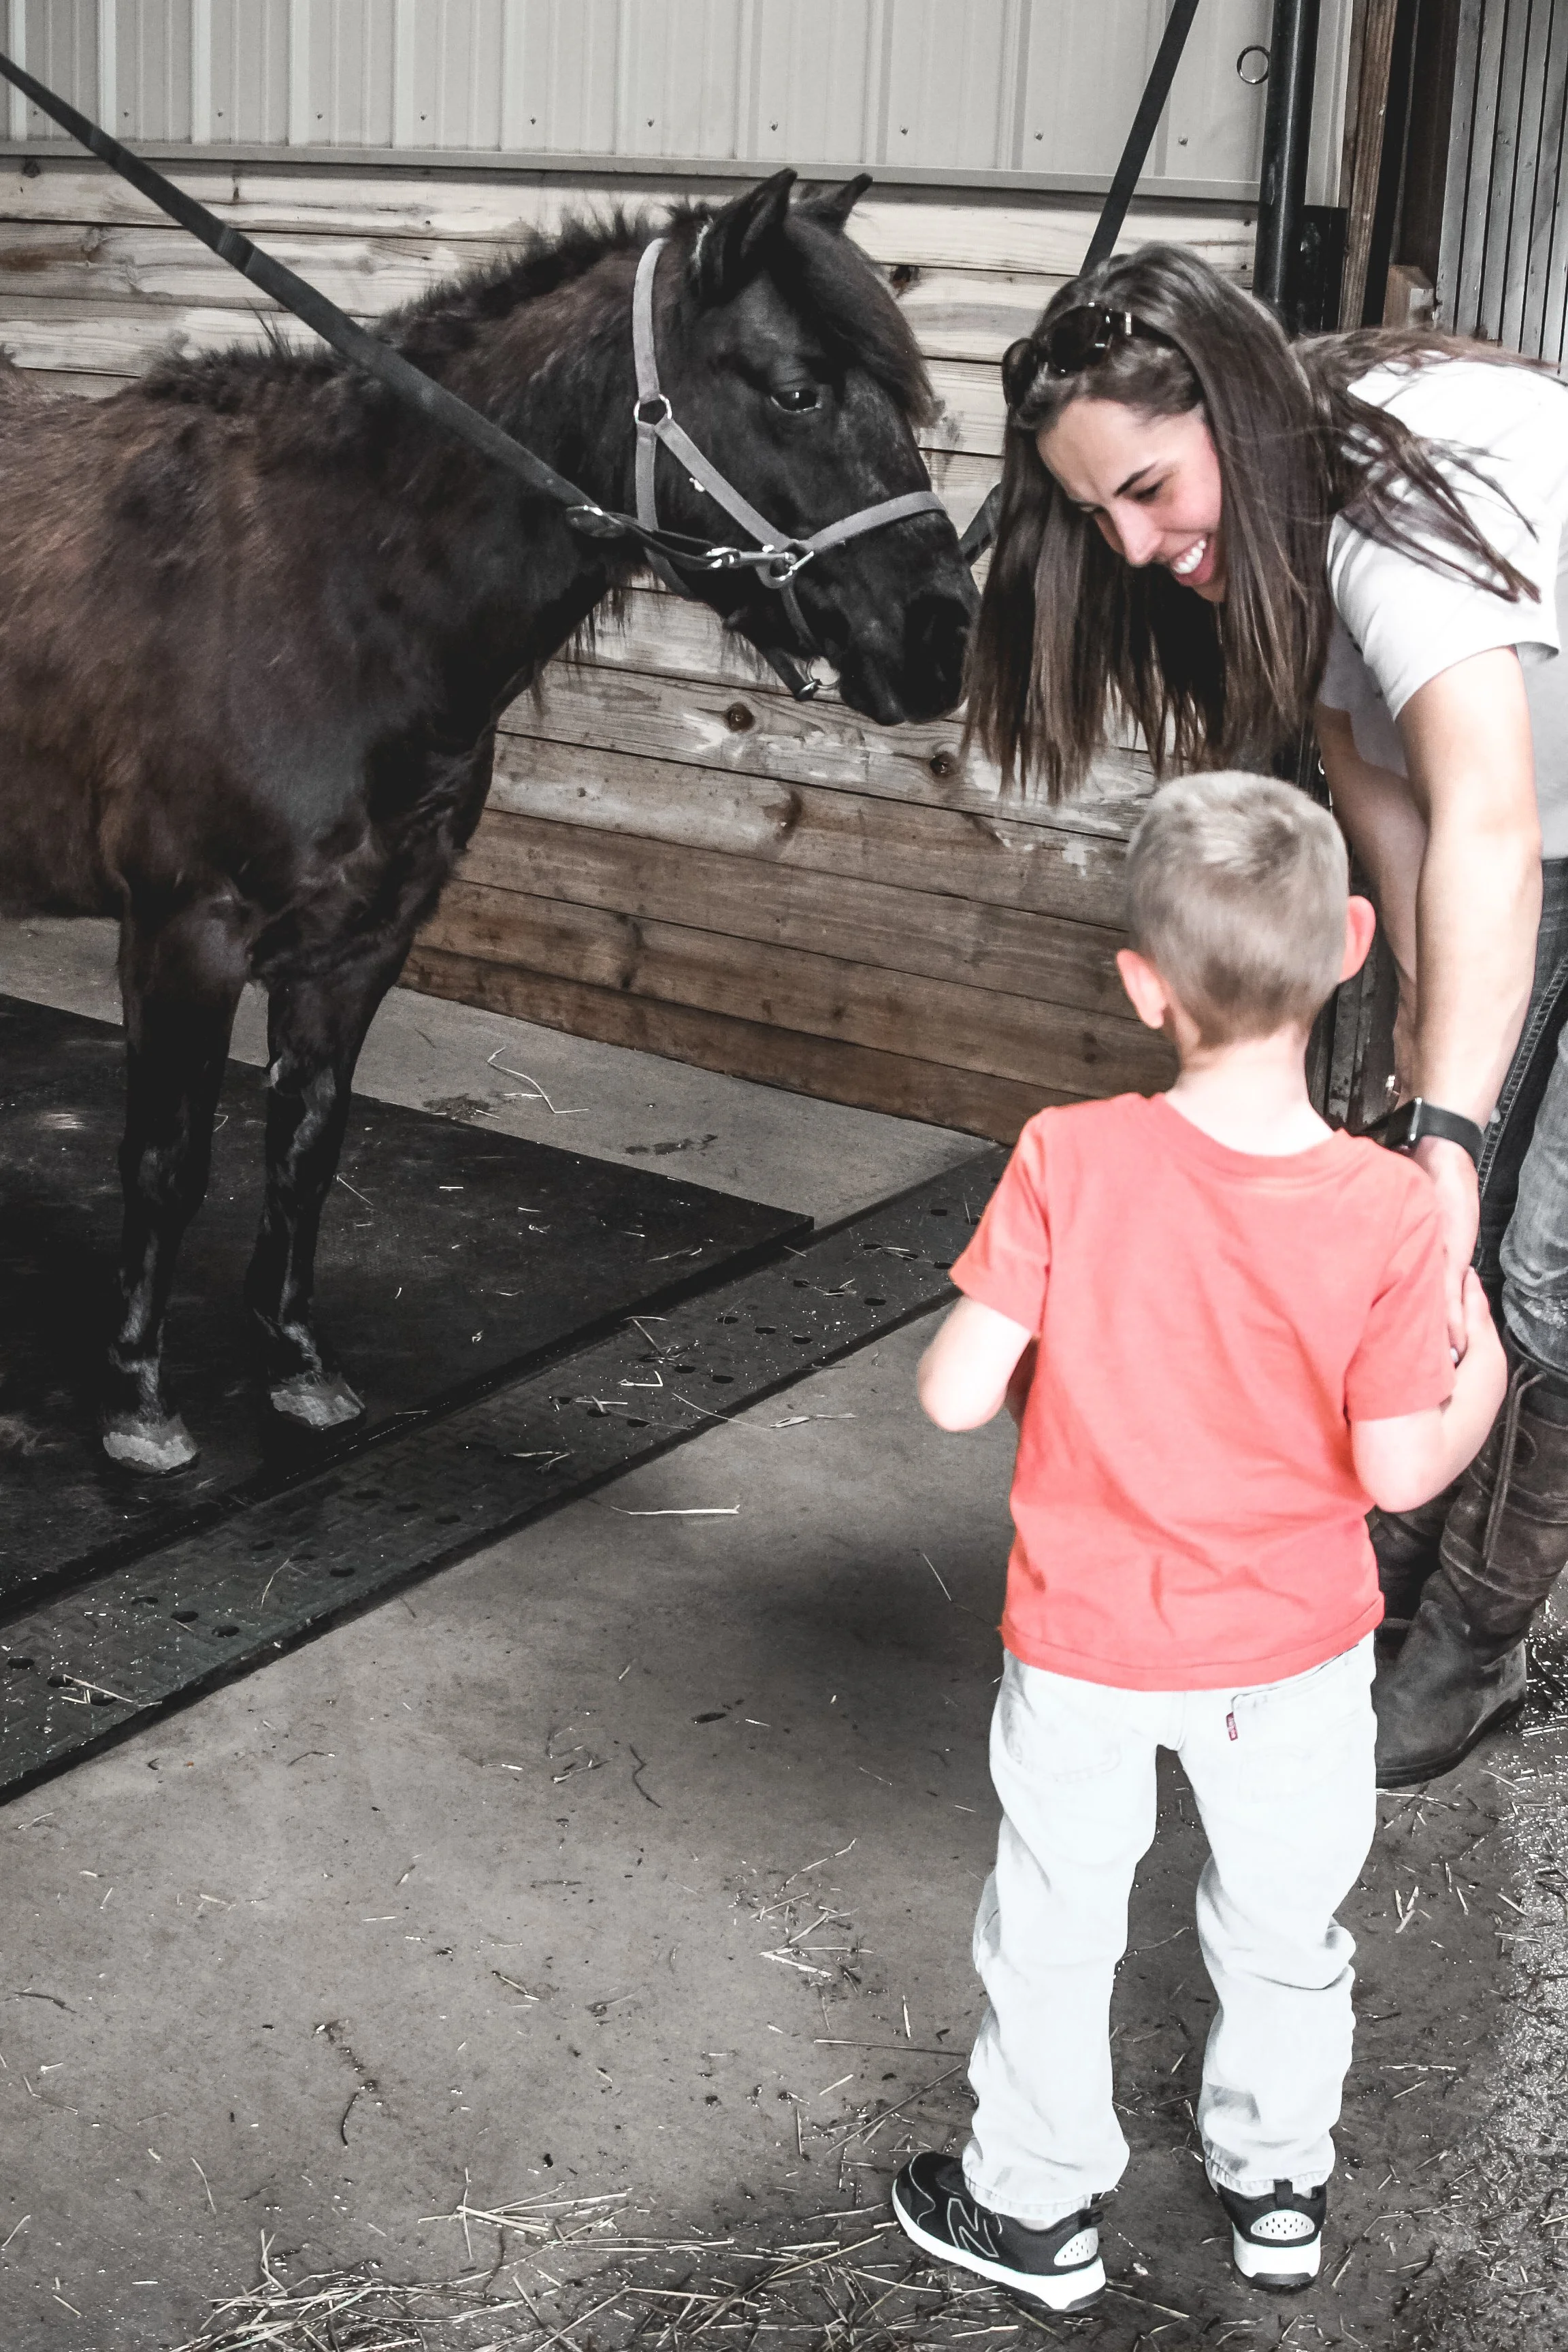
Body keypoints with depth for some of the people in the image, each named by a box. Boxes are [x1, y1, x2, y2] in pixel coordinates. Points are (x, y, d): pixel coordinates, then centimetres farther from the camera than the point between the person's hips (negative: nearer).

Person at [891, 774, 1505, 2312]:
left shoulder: (1068, 1162, -24)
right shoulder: (1386, 1214, -23)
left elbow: (955, 1394, -22)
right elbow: (1397, 1473, -18)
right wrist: (1480, 1380, 2)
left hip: (1085, 1648, 0)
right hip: (1294, 1657, 1)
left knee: (1056, 1933, 21)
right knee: (1285, 1936, 25)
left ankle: (1039, 2209, 40)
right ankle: (1277, 2187, 46)